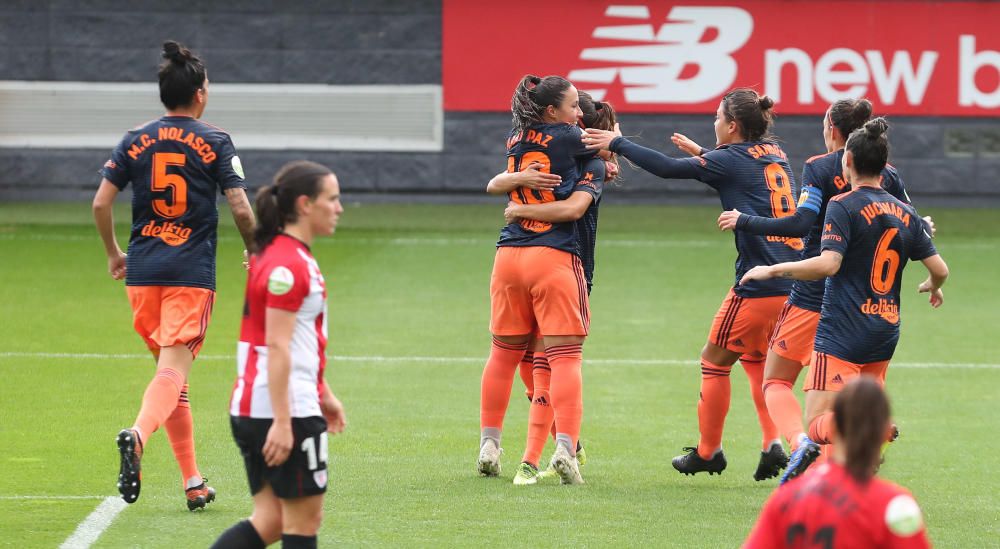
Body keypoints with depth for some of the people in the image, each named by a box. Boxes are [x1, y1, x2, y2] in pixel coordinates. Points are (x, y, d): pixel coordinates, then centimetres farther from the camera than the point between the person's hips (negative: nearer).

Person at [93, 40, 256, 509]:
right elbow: (241, 209, -7)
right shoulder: (215, 142, -1)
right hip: (192, 274, -4)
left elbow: (101, 203, 2)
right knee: (173, 371, -12)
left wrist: (113, 254, 17)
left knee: (170, 370, 15)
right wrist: (254, 250, 12)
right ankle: (138, 435, -42)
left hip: (142, 273, 4)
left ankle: (192, 481, 17)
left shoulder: (136, 141, 6)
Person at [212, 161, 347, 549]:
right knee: (304, 518, 0)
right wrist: (282, 422, -23)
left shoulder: (293, 257, 15)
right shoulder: (288, 265, -16)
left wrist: (323, 394, 29)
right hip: (285, 410, -10)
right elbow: (276, 347, -20)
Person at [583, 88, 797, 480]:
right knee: (755, 358, 24)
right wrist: (702, 154, 33)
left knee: (715, 361, 10)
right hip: (792, 282, 8)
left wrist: (618, 144, -3)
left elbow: (668, 168, -11)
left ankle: (708, 451, 18)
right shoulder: (775, 155, 14)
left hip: (759, 284, -8)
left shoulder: (731, 160, -8)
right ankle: (772, 445, 10)